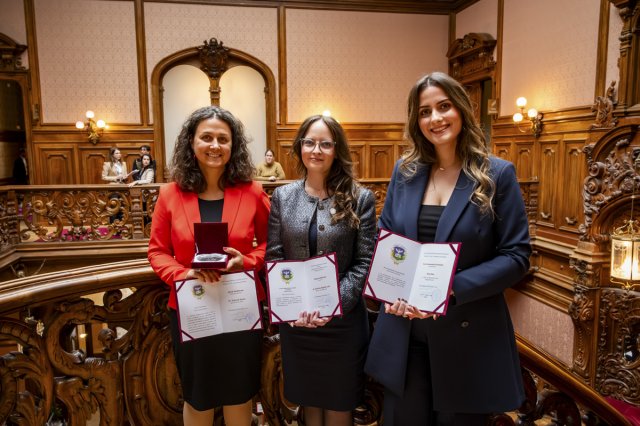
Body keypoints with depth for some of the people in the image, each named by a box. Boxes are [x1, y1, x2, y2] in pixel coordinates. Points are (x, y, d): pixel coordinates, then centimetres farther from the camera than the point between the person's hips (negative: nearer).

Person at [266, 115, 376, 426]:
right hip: (295, 321, 2)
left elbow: (365, 262, -7)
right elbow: (273, 257, 1)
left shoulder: (360, 198, -4)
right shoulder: (282, 196, 3)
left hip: (343, 321, -2)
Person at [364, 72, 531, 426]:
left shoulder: (498, 174, -6)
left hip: (468, 334, -3)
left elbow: (515, 256, -9)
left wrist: (452, 289, -21)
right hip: (403, 333, 3)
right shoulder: (405, 171, 4)